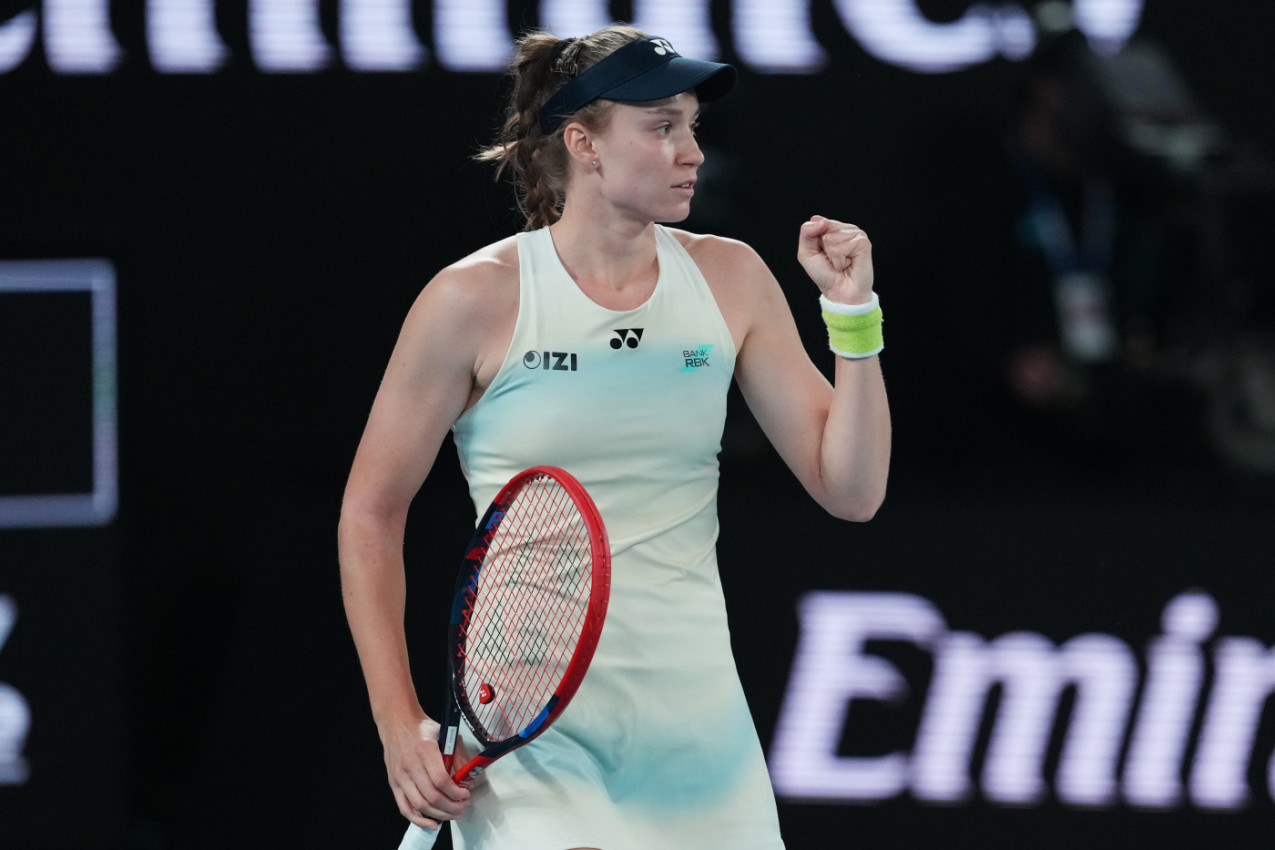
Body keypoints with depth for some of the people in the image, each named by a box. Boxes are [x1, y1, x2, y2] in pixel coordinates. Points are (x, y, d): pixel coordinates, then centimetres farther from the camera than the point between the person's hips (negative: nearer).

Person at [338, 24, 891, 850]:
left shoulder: (730, 279, 5)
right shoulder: (477, 301, -6)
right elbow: (371, 514, 0)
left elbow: (851, 491, 6)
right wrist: (400, 723, -7)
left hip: (697, 727, 4)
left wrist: (853, 314, -6)